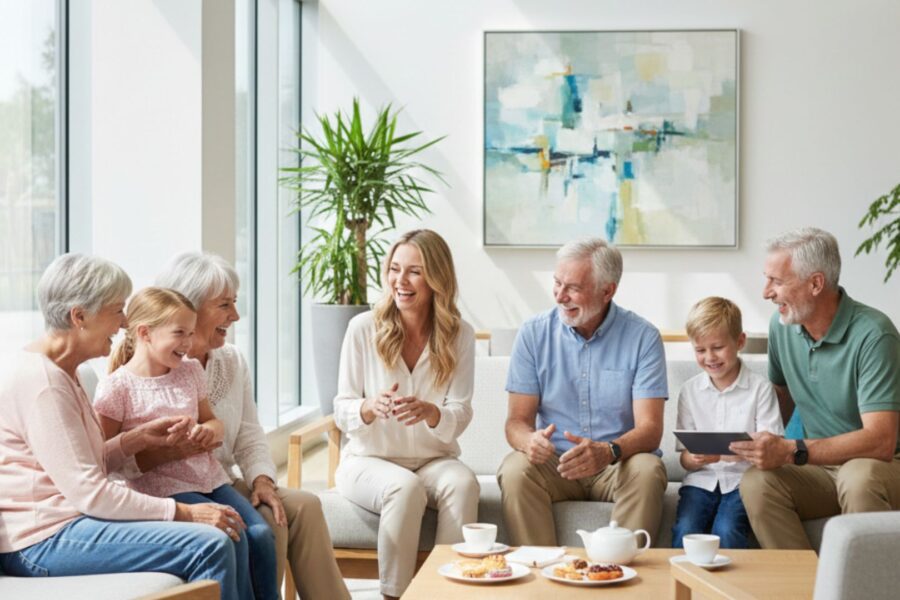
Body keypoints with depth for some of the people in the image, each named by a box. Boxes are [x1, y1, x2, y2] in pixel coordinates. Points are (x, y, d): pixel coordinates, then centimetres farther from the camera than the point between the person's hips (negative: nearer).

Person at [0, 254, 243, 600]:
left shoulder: (60, 372, 16)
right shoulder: (42, 382, -17)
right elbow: (87, 492, -21)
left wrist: (139, 438, 0)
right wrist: (183, 513, -17)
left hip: (66, 522, 10)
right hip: (41, 541, -10)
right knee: (210, 545, -22)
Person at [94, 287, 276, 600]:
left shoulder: (190, 371, 9)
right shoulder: (118, 387, -9)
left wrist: (210, 430, -4)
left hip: (208, 475, 6)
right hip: (161, 487, -6)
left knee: (261, 533, -12)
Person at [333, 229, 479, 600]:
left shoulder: (459, 336, -2)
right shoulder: (363, 328, -6)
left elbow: (459, 416, -6)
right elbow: (342, 413, -4)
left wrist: (429, 412, -30)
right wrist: (371, 408, -28)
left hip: (433, 460, 2)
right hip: (369, 460, -1)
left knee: (463, 483, -31)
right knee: (405, 488, -34)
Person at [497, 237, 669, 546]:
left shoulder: (642, 337, -5)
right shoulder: (533, 333, 1)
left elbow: (649, 428, -12)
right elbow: (517, 421, -2)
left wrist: (609, 451, -35)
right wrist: (529, 440, -28)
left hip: (618, 464, -1)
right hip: (553, 463, 1)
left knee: (646, 471, -32)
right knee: (515, 470, -29)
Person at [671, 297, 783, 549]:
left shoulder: (760, 387, 1)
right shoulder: (690, 390, 11)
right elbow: (685, 459, 10)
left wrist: (726, 453, -24)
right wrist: (694, 459, -16)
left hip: (742, 480, -2)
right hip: (701, 480, 2)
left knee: (726, 533, -29)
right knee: (684, 532, -25)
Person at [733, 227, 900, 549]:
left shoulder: (872, 335, -19)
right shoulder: (782, 325, 3)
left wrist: (791, 451, -31)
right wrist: (763, 445, 0)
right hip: (821, 466, 5)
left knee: (858, 477, -38)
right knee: (755, 482, -24)